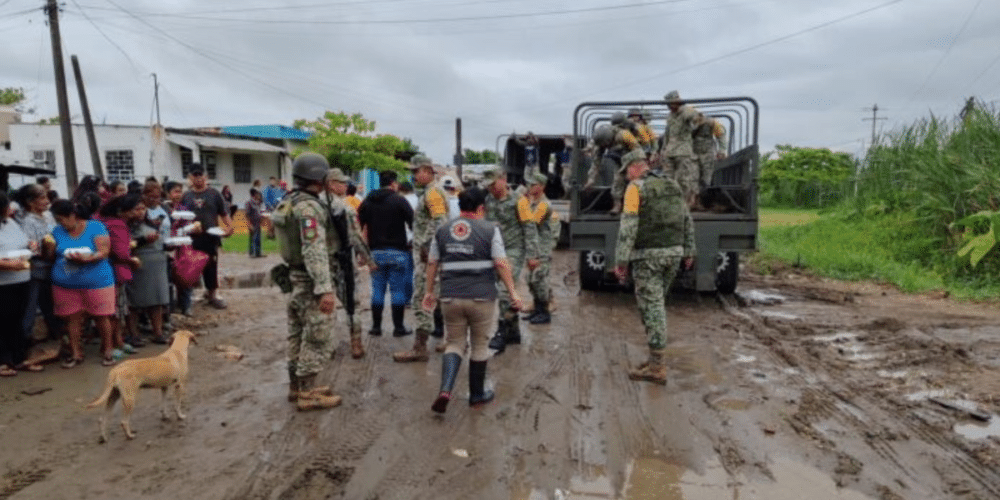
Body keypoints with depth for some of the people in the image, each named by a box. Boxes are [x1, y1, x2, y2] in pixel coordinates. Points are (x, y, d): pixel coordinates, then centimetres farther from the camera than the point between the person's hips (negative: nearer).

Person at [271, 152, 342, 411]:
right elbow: (315, 251, -27)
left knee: (298, 334, 17)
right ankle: (308, 394, 4)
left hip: (296, 276, 10)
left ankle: (296, 386, 27)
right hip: (311, 280, -10)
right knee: (317, 338, -3)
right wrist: (324, 289, -30)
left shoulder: (288, 203, 11)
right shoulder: (309, 207, -20)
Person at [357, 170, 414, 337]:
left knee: (377, 289, 10)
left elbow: (361, 227, 9)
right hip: (397, 251, -4)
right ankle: (398, 327, 4)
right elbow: (413, 224, -6)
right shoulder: (399, 201, -5)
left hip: (376, 252, 4)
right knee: (398, 289, 2)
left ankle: (376, 326, 12)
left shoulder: (367, 202, 9)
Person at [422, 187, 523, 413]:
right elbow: (501, 263, -11)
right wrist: (513, 292, -7)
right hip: (481, 296, -3)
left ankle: (445, 390, -7)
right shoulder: (489, 230, -4)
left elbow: (432, 263, 9)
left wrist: (429, 292, 18)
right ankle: (477, 395, 26)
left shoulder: (442, 230, 8)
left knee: (454, 343, 14)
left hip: (451, 297, 3)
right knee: (480, 345, 13)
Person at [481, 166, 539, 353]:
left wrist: (532, 255, -11)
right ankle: (514, 331, 23)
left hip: (514, 251, -6)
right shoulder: (488, 201, 9)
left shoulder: (518, 200, -7)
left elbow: (530, 228, -7)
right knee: (506, 291, 11)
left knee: (506, 290, -14)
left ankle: (502, 333, -6)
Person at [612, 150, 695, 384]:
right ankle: (656, 358, 21)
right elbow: (687, 221, 15)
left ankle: (657, 367, -1)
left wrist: (621, 260, -16)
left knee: (651, 307, -4)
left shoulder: (635, 188, -9)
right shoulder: (672, 184, 14)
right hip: (673, 252, 7)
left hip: (648, 255, -7)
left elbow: (628, 226, -16)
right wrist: (688, 251, 21)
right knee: (656, 304, 17)